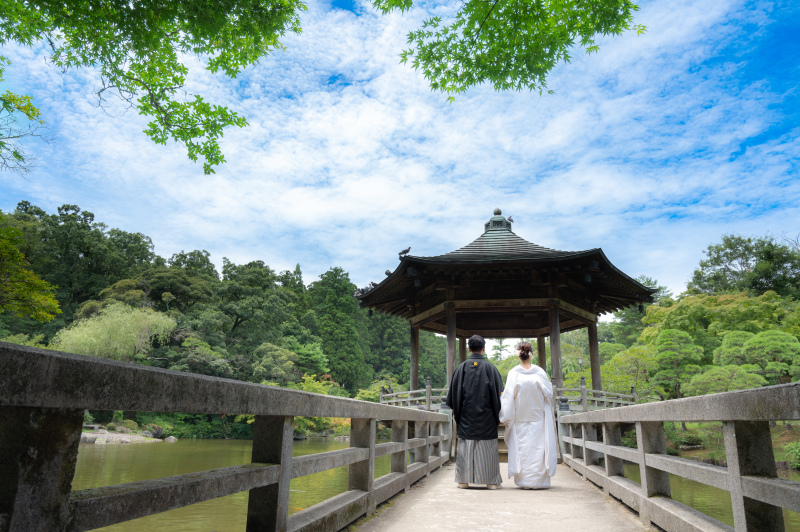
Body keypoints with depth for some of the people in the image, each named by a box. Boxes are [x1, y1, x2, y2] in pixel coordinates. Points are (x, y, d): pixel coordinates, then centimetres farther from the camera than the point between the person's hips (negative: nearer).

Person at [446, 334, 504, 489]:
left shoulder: (461, 368, -2)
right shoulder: (490, 368, -5)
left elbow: (454, 394, 1)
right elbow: (498, 393, -3)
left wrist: (456, 416, 11)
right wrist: (498, 416, 7)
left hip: (466, 418, 1)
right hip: (486, 418, -1)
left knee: (465, 447, 8)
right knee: (488, 448, 6)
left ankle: (464, 480, 13)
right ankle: (491, 481, 11)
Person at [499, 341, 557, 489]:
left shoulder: (513, 373, -10)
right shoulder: (539, 372, -7)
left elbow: (508, 396, -11)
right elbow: (549, 394, -1)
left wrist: (504, 416, -5)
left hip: (519, 418, 0)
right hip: (538, 418, 1)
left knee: (522, 449, 7)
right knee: (538, 448, 7)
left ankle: (524, 480, 9)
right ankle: (540, 480, 10)